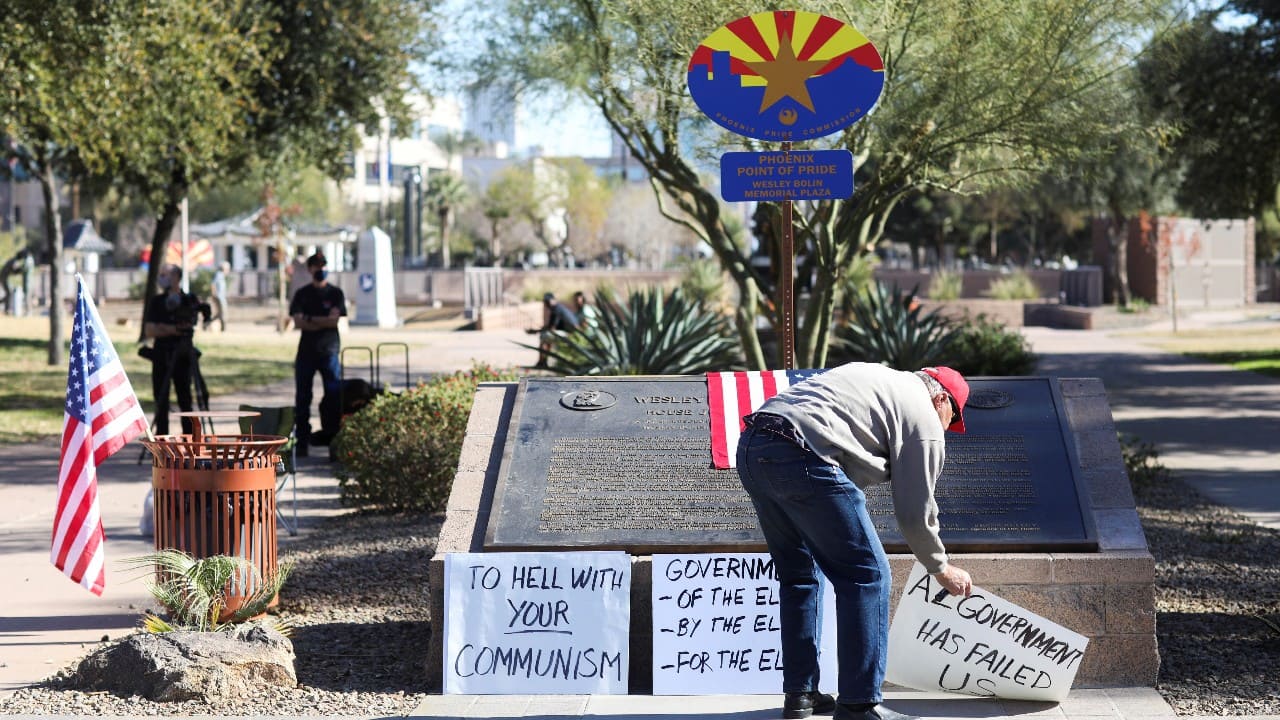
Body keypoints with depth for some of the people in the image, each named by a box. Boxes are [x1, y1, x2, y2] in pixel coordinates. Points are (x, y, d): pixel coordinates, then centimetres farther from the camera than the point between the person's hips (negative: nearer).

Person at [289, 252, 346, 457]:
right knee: (302, 398, 2)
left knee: (334, 396, -6)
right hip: (306, 351, 2)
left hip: (329, 351, -2)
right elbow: (297, 322, -4)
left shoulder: (335, 293, 4)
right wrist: (323, 322, -11)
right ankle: (302, 441, 7)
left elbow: (334, 319, -9)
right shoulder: (302, 294, 8)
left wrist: (310, 319, -6)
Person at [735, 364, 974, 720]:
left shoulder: (877, 376, 32)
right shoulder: (925, 420, 8)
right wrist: (942, 569, 24)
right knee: (867, 576, 1)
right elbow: (915, 512, 9)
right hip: (802, 459, -9)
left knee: (799, 573, 22)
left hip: (750, 449, 9)